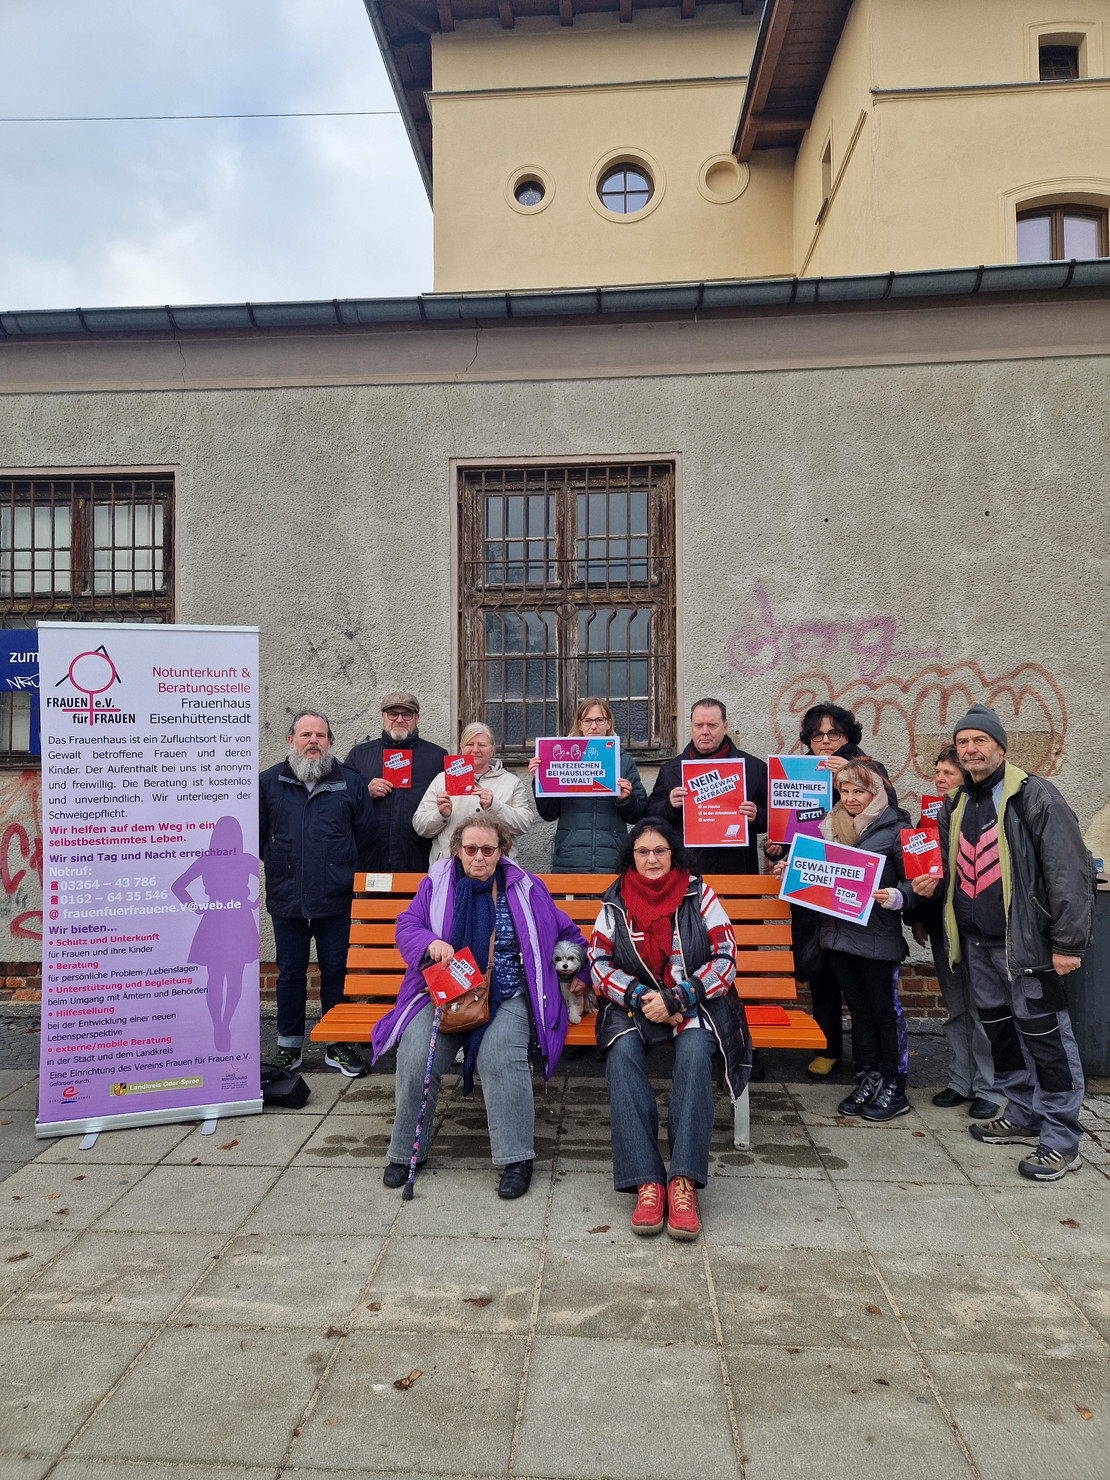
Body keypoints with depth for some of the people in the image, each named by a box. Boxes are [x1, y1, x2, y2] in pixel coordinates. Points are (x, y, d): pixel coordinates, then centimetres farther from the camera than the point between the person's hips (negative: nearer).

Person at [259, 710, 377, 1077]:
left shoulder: (350, 783, 4)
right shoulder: (269, 782, 4)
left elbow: (365, 835, 10)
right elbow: (258, 835, 12)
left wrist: (340, 868, 9)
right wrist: (280, 866, 10)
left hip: (336, 899, -1)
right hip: (286, 898, 1)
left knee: (335, 971, 7)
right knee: (290, 973, 11)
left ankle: (338, 1045, 20)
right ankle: (289, 1045, 24)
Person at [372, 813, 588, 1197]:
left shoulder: (524, 888, 9)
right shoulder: (436, 884, 9)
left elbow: (566, 932, 19)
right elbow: (406, 926, 3)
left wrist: (582, 974, 12)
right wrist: (431, 942, -18)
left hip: (506, 997, -1)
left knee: (500, 1056, -29)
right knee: (416, 1055, -23)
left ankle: (517, 1159, -16)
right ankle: (407, 1151, -2)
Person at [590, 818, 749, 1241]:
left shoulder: (699, 895, 2)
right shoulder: (616, 902, 6)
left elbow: (726, 959, -2)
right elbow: (598, 962, 3)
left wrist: (675, 999, -14)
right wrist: (640, 997, -14)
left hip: (693, 1004, -1)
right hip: (632, 1004, 1)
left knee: (695, 1052, -33)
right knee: (622, 1052, -30)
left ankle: (684, 1181, -33)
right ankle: (647, 1182, -32)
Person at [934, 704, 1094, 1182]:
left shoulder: (1035, 797, -11)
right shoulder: (955, 806, 11)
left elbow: (1070, 871, -14)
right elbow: (948, 871, 22)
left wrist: (1068, 942, -17)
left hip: (1025, 941, -7)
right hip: (977, 943, 7)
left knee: (1043, 1034, -2)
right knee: (1000, 1030, 17)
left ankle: (1061, 1140, 10)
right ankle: (1023, 1117, 32)